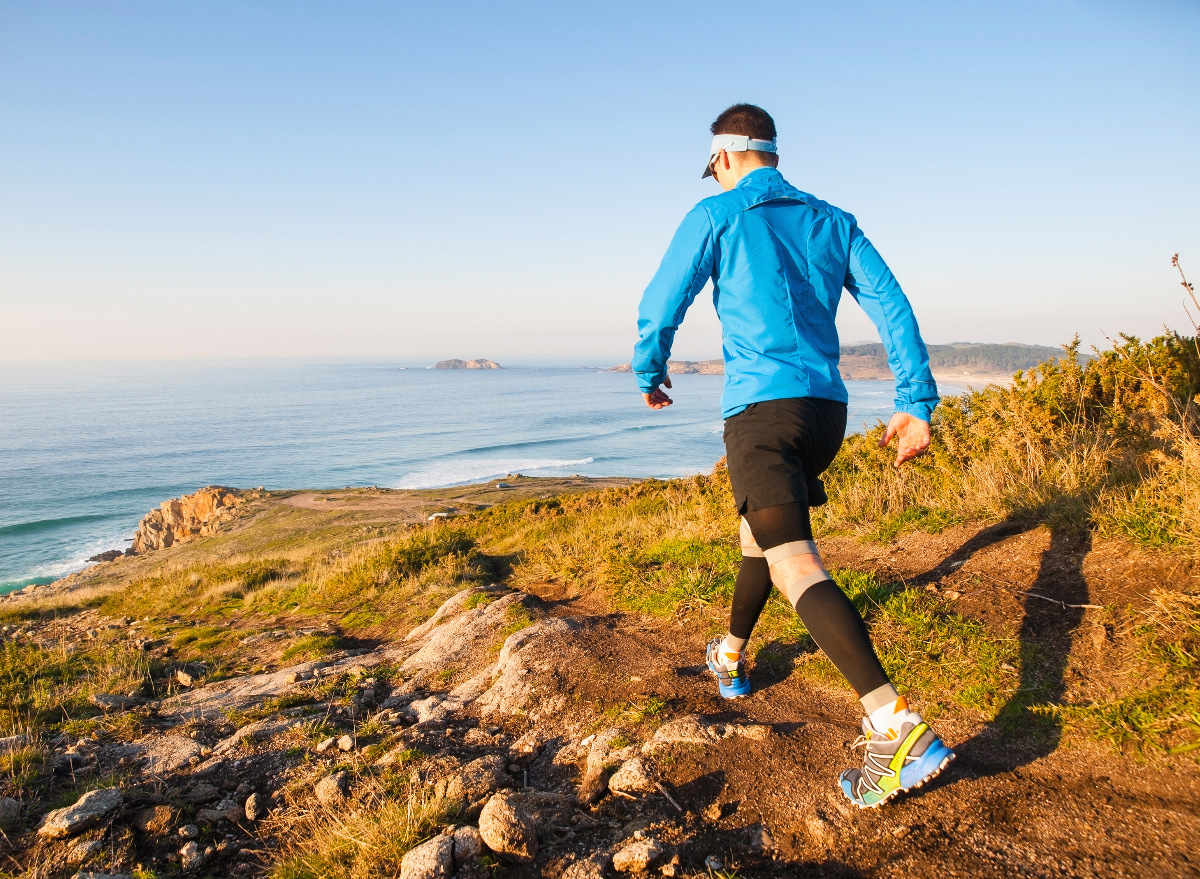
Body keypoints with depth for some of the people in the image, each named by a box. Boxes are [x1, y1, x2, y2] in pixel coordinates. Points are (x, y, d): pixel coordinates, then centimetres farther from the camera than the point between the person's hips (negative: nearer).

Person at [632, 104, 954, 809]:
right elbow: (892, 305, 7)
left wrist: (650, 375, 22)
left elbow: (659, 307, 3)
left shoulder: (716, 216, 3)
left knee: (794, 565, -17)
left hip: (763, 405, -7)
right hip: (828, 406, 7)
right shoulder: (832, 221, 16)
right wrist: (917, 403, 5)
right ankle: (731, 659, 42)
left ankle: (900, 729, -29)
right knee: (760, 529, 26)